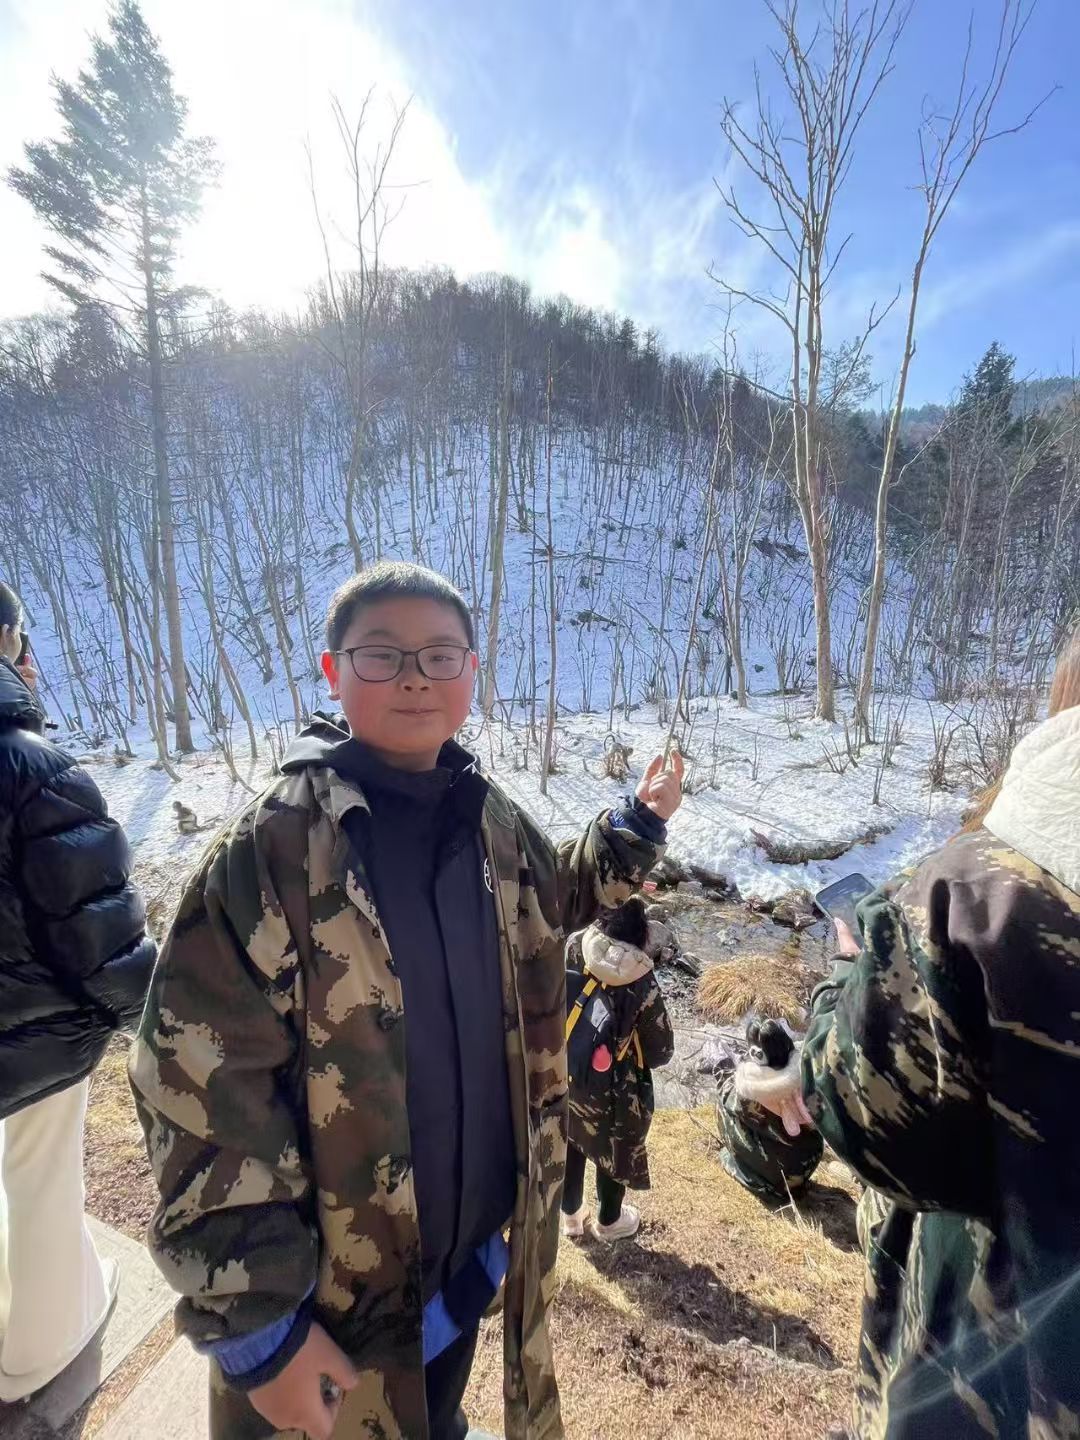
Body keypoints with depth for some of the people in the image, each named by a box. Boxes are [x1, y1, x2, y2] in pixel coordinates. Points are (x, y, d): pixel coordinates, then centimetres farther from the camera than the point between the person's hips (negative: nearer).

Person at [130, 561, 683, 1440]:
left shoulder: (495, 823, -7)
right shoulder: (274, 846, -24)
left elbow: (556, 899, 13)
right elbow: (204, 1090, -21)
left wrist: (637, 828, 2)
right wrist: (258, 1322, -17)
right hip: (338, 1294, -4)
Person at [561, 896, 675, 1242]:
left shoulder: (573, 950, -18)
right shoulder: (641, 983, -25)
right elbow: (661, 1051, -13)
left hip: (564, 1076, 3)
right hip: (614, 1091, -3)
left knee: (571, 1144, 28)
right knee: (614, 1153, 25)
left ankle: (571, 1215, 49)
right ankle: (608, 1222, 48)